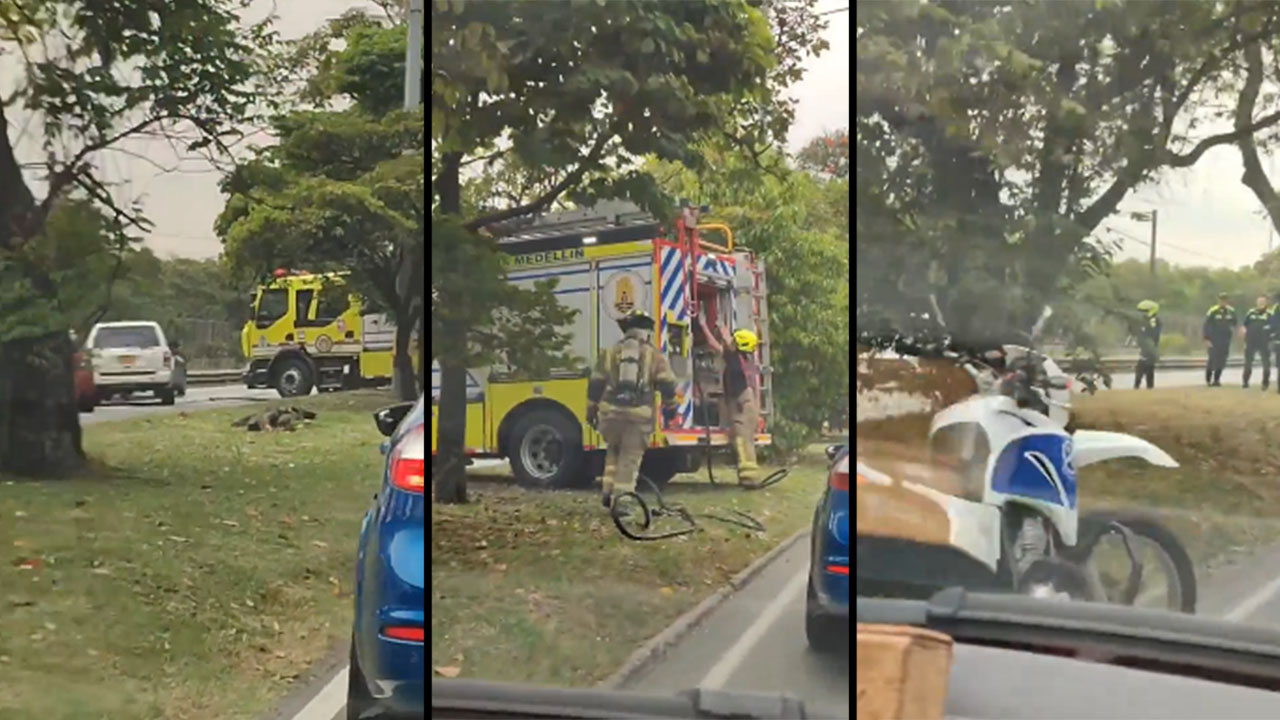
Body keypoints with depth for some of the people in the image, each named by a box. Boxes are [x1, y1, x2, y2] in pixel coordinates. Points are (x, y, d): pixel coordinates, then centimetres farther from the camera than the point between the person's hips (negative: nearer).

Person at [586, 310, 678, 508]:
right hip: (639, 415, -2)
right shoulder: (654, 355, 6)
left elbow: (595, 384, 11)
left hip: (611, 412, 2)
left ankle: (609, 492, 17)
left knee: (614, 451, 23)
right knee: (630, 458, 4)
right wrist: (670, 406, 16)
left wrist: (591, 410, 19)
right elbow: (667, 384, 1)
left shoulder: (609, 353, 11)